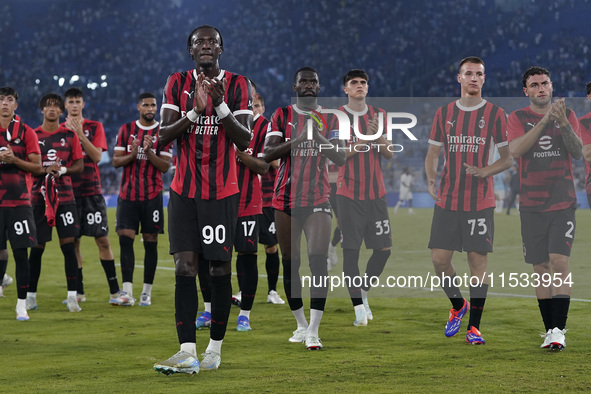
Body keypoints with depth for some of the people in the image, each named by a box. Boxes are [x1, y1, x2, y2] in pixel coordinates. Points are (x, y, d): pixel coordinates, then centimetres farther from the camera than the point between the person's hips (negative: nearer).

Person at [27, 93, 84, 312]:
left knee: (68, 246, -5)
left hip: (65, 197, 0)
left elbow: (79, 165, 6)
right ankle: (31, 296, 12)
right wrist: (45, 170, -14)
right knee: (37, 247, 2)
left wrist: (62, 170, -12)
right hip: (39, 197, 0)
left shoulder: (69, 135, 6)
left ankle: (72, 296, -3)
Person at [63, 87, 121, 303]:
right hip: (68, 190, 1)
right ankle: (78, 291, 10)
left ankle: (114, 290, -1)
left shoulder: (95, 127, 5)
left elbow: (97, 156, -8)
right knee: (73, 241, 2)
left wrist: (80, 134, -15)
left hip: (92, 190, -1)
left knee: (103, 239, -5)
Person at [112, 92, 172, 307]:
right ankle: (127, 292, -13)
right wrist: (132, 155, -15)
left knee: (150, 242, 1)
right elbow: (116, 161, 4)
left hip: (152, 195, -1)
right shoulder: (126, 130, 8)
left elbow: (165, 166, -3)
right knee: (125, 239, -9)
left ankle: (147, 292, 9)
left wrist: (149, 152, -19)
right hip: (127, 194, 1)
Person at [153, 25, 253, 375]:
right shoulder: (178, 84, 6)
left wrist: (220, 105, -21)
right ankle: (187, 353, -9)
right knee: (185, 267, -6)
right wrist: (196, 110, -18)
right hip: (184, 190, 1)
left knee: (220, 268, 1)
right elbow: (164, 136, -3)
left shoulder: (238, 85, 0)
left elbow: (244, 141, -8)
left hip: (222, 192, -1)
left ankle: (216, 348, 13)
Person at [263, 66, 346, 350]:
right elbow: (268, 154, -5)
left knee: (318, 262, -14)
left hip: (318, 199, -1)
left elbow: (341, 160, 3)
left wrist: (321, 139, -14)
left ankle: (313, 331, -17)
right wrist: (298, 139, -18)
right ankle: (301, 325, 19)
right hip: (286, 199, 1)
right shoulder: (282, 116, 5)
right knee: (290, 263, 5)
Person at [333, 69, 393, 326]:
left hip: (376, 192, 4)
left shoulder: (379, 115, 10)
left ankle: (363, 292, 24)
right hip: (348, 193, -3)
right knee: (351, 249, -7)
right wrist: (363, 140, -18)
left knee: (383, 248, 1)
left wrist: (379, 135, -13)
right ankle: (359, 308, -2)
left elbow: (388, 155, 7)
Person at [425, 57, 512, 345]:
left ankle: (474, 326, 4)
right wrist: (431, 180, -5)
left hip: (480, 201, -3)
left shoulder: (495, 114, 1)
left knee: (478, 260, -3)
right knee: (439, 258, -1)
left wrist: (485, 172, -16)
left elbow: (507, 158, 2)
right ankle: (458, 306, 25)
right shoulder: (444, 113, 9)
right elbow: (432, 154, 13)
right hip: (447, 200, 3)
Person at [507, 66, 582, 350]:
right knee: (541, 268, 4)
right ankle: (549, 330, 12)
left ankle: (558, 330, -15)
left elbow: (577, 153, -5)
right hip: (531, 205, 1)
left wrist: (563, 123, -20)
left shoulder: (567, 115, 6)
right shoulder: (517, 118, 3)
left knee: (559, 261, -14)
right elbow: (515, 150, -16)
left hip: (563, 203, -1)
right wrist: (544, 121, -22)